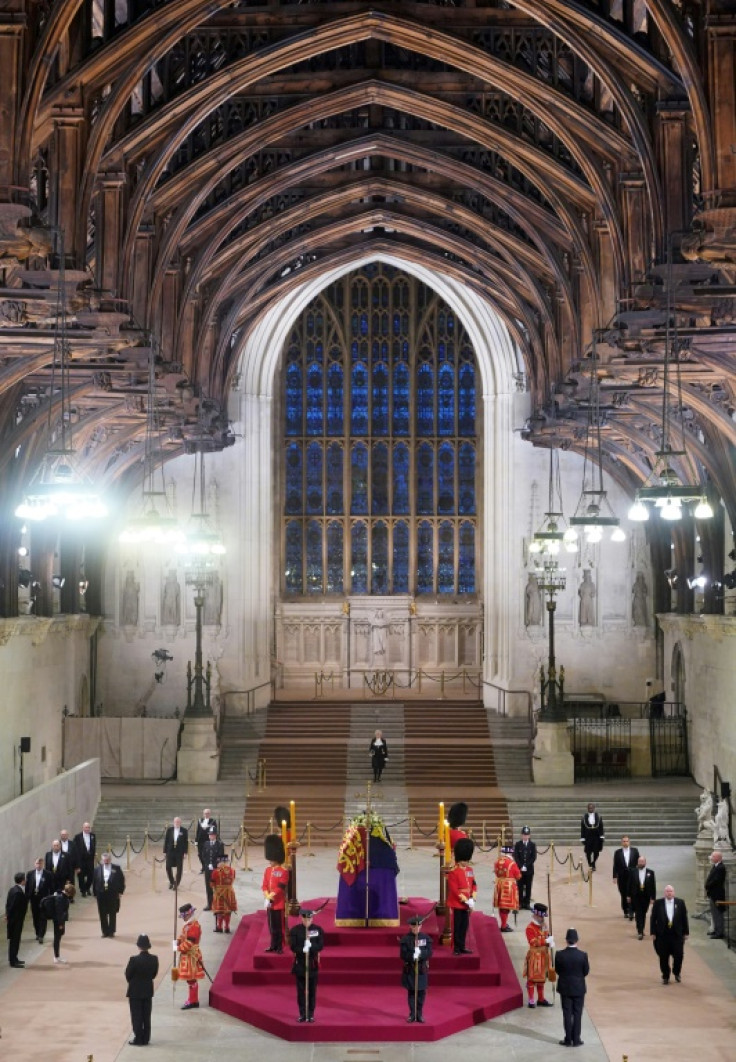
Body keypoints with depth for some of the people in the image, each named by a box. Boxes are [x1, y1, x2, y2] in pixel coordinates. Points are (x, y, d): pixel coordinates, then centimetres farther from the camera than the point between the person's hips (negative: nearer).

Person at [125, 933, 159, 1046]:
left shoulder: (134, 959, -21)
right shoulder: (154, 959, -8)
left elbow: (128, 975, -11)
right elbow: (154, 974, 1)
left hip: (135, 992, -4)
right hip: (148, 991, 4)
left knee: (136, 1017, 5)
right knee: (146, 1016, 13)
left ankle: (138, 1040, 6)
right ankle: (146, 1039, 17)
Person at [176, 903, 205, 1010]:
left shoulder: (194, 926, -19)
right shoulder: (187, 925, 13)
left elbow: (189, 942, -23)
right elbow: (182, 936, 20)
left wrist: (179, 948, -14)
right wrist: (178, 941, -1)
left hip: (191, 956, -10)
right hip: (186, 955, 10)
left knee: (191, 979, -5)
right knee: (190, 979, 16)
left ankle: (193, 1001, -1)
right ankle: (193, 1000, 24)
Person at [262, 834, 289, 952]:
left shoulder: (283, 872, -9)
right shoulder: (267, 870, 10)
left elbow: (281, 887, -15)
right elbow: (264, 885, 6)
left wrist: (272, 895, -18)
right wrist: (267, 896, -9)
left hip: (279, 903, -6)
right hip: (269, 903, 6)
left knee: (280, 926, -1)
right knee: (272, 926, 12)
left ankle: (280, 947, 4)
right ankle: (273, 945, 20)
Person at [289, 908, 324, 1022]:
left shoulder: (318, 930, 1)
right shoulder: (295, 930, -1)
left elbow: (320, 946, -5)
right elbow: (293, 946, -8)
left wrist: (310, 946, -22)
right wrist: (303, 949, -25)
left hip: (313, 963, 0)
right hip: (300, 964, 0)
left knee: (312, 990, 3)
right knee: (301, 990, 3)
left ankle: (311, 1014, 10)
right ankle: (302, 1014, 10)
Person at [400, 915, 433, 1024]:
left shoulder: (426, 938, 2)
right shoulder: (405, 939, -3)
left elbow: (429, 953, -4)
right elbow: (403, 955, -8)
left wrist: (420, 954, -21)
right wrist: (413, 956, -22)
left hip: (422, 969, 1)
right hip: (409, 968, -1)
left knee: (421, 992, 4)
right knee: (411, 992, 3)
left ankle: (419, 1014, 13)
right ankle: (412, 1014, 10)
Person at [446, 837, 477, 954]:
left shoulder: (470, 870, 9)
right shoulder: (453, 872, -14)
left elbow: (474, 885, 13)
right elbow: (454, 889, -18)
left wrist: (472, 899, -1)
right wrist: (466, 900, -18)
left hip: (467, 904, 7)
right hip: (457, 904, -7)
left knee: (465, 926, 11)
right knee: (457, 927, -1)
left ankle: (462, 947, 19)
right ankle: (456, 948, 4)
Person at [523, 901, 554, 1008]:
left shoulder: (544, 926, 9)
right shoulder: (530, 928, -16)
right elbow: (533, 942, -23)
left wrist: (550, 942, -7)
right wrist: (546, 941, -25)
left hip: (544, 955, 8)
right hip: (534, 955, -8)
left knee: (542, 978, 15)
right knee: (532, 978, -2)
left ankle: (541, 999, 24)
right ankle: (530, 1000, 4)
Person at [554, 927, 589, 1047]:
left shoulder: (560, 955, -15)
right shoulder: (583, 955, -16)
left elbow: (557, 970, -3)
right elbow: (586, 971, -5)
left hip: (565, 988, 1)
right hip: (579, 988, -1)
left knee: (567, 1014, 10)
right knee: (577, 1014, 9)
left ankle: (568, 1040, 14)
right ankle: (576, 1040, 12)